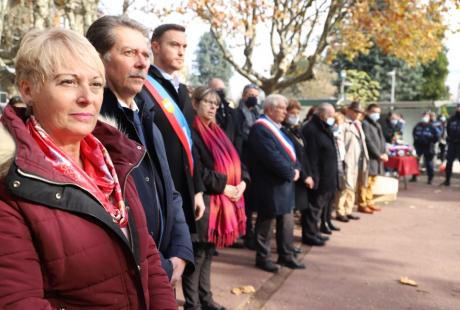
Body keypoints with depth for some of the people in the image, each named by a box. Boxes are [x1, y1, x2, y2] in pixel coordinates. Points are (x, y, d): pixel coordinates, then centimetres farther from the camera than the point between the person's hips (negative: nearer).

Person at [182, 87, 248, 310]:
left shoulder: (217, 132, 17)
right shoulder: (191, 133, -10)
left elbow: (233, 159, 16)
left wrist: (242, 182, -1)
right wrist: (223, 186, -17)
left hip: (222, 201, 8)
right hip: (203, 201, -8)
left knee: (208, 252, 16)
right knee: (197, 253, 0)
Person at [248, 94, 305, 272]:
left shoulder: (276, 128, 15)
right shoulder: (260, 128, -17)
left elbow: (289, 151, 15)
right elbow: (272, 157, -24)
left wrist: (296, 169, -3)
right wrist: (290, 173, -15)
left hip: (284, 183, 9)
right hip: (269, 186, -9)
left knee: (287, 222, 14)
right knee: (266, 223, 5)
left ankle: (286, 256, 26)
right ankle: (262, 258, 18)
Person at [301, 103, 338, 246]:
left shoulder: (324, 129, 16)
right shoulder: (311, 130, -17)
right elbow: (311, 156, -23)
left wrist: (333, 176, 20)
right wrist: (313, 177, -26)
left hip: (327, 177, 10)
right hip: (318, 177, -10)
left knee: (319, 205, 16)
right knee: (314, 206, -1)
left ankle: (313, 231, 26)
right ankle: (309, 234, 9)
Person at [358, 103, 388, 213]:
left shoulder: (377, 125, 20)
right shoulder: (365, 124, -10)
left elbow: (382, 140, 18)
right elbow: (369, 142, -16)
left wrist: (384, 153, 2)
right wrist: (379, 155, -15)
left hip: (377, 158, 9)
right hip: (369, 158, -9)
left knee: (372, 182, 15)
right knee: (365, 182, -6)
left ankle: (369, 202, 24)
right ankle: (362, 204, -1)